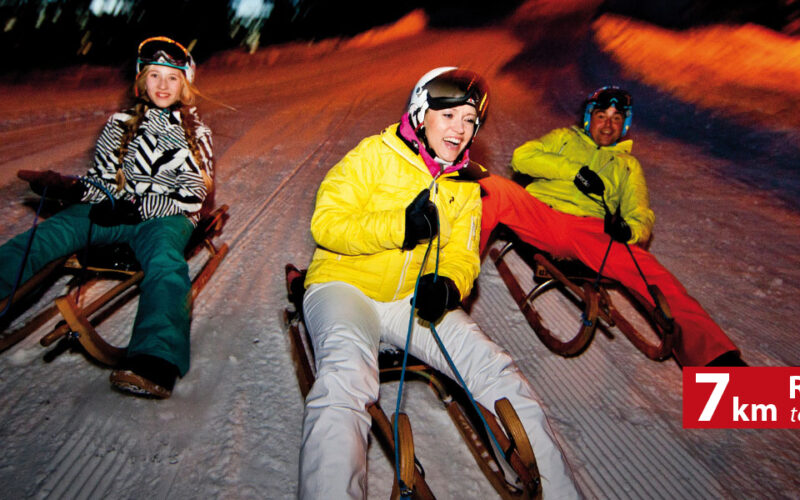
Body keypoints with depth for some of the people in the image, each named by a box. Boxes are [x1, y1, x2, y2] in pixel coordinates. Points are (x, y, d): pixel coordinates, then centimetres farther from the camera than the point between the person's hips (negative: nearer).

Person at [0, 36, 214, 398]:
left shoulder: (196, 135, 14)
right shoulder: (120, 124, 21)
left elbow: (191, 198, 2)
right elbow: (102, 179, 19)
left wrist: (135, 208, -12)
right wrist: (71, 188, -5)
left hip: (164, 217, -3)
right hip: (112, 210, 4)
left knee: (165, 265, -38)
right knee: (38, 240, -24)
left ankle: (155, 364, -59)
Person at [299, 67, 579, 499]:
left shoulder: (466, 184, 13)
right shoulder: (376, 154, -3)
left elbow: (462, 255, 11)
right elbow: (325, 222, -8)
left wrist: (448, 284, -15)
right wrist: (397, 225, -23)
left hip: (413, 300, 4)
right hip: (344, 285, -4)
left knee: (496, 369, -14)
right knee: (347, 372, -37)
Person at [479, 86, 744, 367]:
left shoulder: (628, 165, 30)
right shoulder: (565, 138, 28)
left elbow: (641, 217, 17)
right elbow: (522, 156, 9)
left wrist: (628, 229, -11)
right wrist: (574, 170, -3)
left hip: (587, 230, 1)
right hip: (540, 215, 0)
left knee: (652, 273, -26)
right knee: (494, 188, -30)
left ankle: (716, 357, -33)